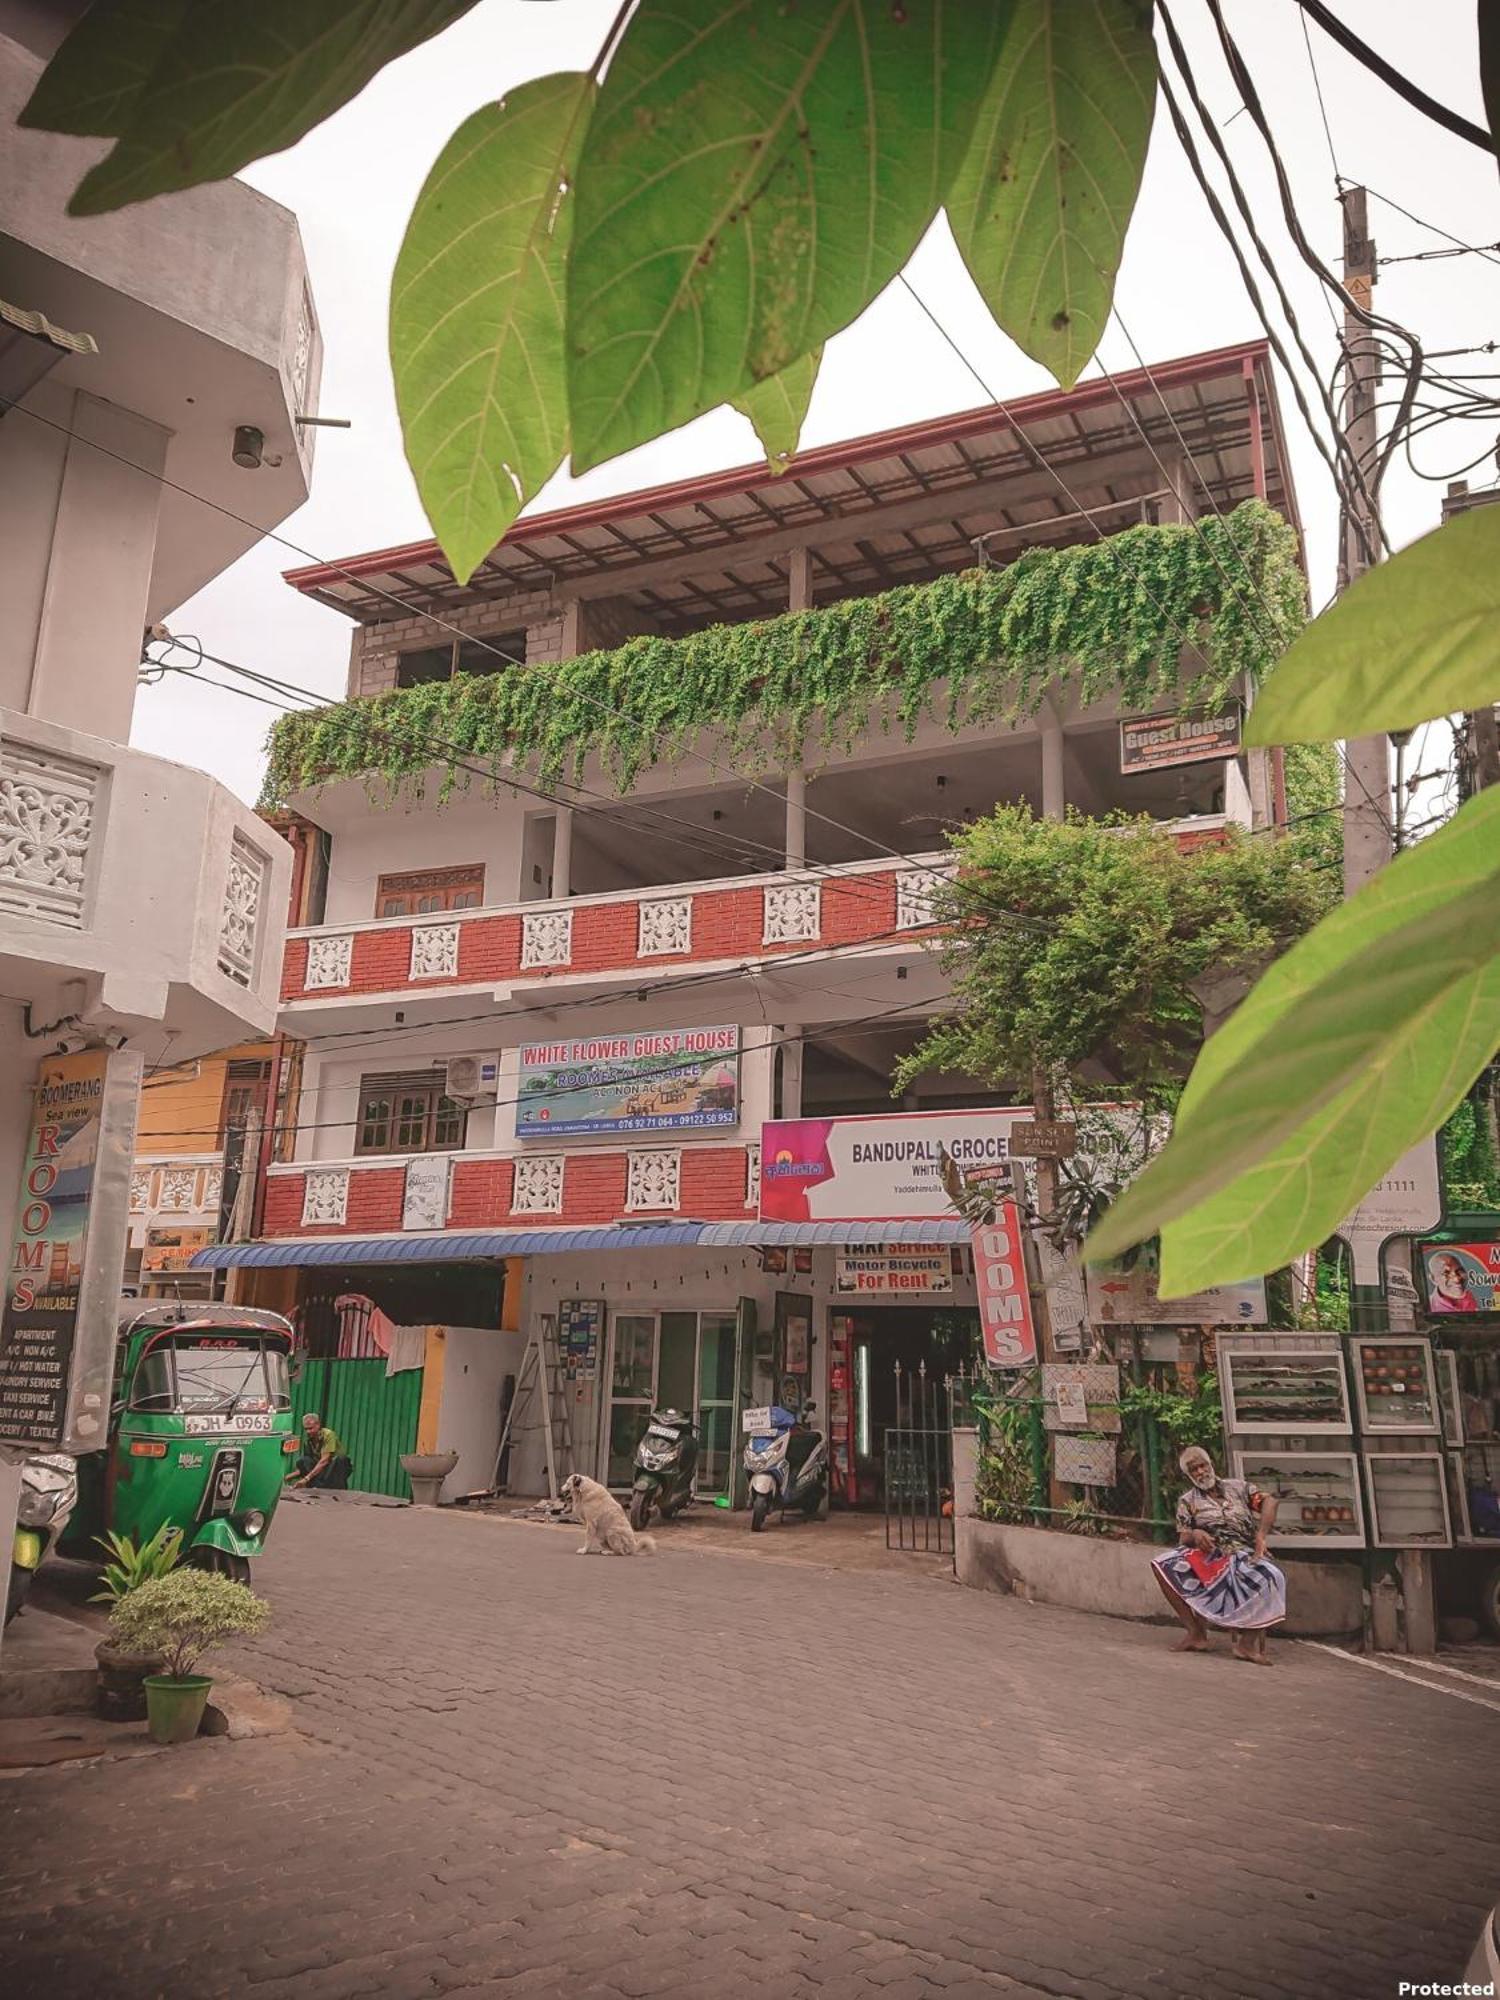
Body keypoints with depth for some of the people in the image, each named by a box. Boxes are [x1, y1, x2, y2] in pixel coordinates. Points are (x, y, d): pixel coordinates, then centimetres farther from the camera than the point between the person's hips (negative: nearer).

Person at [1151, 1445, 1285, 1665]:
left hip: (1243, 1555, -1)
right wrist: (1194, 1535, -20)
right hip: (1206, 1556, 1)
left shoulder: (1238, 1487, 14)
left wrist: (1261, 1536, -13)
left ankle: (1248, 1641, -26)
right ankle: (1195, 1632, -22)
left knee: (1268, 1577, -36)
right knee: (1164, 1564, -26)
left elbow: (1269, 1502, 1)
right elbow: (1183, 1538, 5)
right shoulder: (1187, 1502, 14)